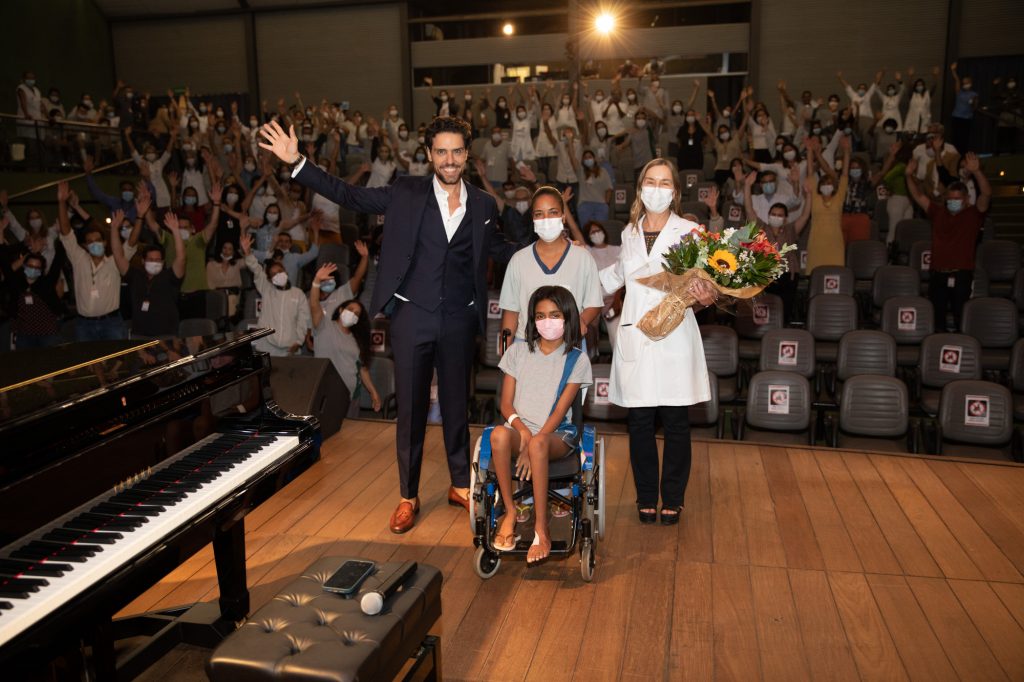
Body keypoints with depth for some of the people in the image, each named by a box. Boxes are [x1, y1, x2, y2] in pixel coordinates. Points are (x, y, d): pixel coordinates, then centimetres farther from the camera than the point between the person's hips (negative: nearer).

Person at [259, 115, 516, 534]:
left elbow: (499, 250, 20)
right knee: (410, 409, 6)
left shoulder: (483, 205, 7)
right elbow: (350, 196, -2)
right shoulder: (406, 193, 0)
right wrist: (297, 163, -9)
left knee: (456, 405, 13)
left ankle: (460, 484, 30)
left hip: (459, 320, 2)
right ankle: (408, 496, 21)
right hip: (413, 316, -1)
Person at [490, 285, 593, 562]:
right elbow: (506, 403, 4)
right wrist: (523, 431, -16)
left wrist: (533, 442, -20)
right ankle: (509, 512, -20)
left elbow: (560, 410, -7)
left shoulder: (576, 359, 1)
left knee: (538, 443, -39)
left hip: (557, 433, -2)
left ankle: (541, 525, -27)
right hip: (521, 428, 2)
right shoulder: (519, 351, 8)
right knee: (499, 434, -35)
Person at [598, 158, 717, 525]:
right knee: (639, 422, 6)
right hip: (635, 338, 3)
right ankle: (646, 497, 21)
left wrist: (706, 297, -26)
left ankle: (673, 499, 21)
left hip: (674, 336, -3)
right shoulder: (630, 233, 12)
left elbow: (702, 283, -5)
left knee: (675, 422, 4)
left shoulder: (690, 231, -1)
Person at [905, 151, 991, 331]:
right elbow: (918, 195, 11)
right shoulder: (938, 211, 11)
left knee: (961, 319, -3)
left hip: (962, 275, -3)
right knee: (936, 318, 8)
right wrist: (910, 175, -4)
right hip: (937, 275, 3)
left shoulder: (974, 214, 2)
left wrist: (976, 172, -28)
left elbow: (986, 194, -14)